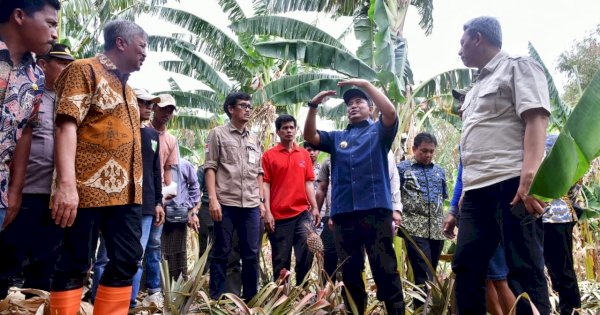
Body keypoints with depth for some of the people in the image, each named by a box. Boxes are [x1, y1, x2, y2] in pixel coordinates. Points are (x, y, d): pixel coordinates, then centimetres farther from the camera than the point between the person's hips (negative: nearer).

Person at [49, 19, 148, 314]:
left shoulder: (127, 87, 22)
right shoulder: (84, 70, -2)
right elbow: (66, 124, -14)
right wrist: (66, 184, -25)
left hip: (126, 192, 8)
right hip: (89, 189, -8)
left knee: (127, 262, 8)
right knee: (74, 264, 0)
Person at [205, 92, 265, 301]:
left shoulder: (254, 139, 17)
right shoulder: (218, 134, 3)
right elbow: (210, 167, -3)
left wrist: (261, 201, 12)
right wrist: (213, 199, -12)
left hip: (251, 205, 4)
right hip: (226, 203, -4)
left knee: (251, 253, 6)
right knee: (221, 252, 2)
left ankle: (251, 297, 16)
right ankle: (216, 298, 10)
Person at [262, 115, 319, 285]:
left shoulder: (304, 154, 11)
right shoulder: (269, 155, 2)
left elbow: (308, 182, 10)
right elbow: (265, 184, -2)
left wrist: (314, 208, 2)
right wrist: (267, 212, -10)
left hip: (302, 212, 3)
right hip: (278, 215, -2)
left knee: (306, 254, -4)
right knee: (281, 260, 5)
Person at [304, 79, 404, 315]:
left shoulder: (378, 132, 13)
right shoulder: (336, 138, 22)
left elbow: (391, 113, -7)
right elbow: (310, 136, 9)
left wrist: (366, 84, -7)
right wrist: (314, 105, -3)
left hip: (375, 210, -4)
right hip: (343, 213, 4)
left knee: (385, 270, -6)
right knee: (349, 272, 10)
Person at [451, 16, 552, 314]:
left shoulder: (518, 67, 4)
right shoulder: (477, 86, 28)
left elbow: (536, 120, -10)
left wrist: (529, 177, -23)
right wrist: (465, 191, 22)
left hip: (511, 184, -8)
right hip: (477, 190, 8)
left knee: (524, 269, -7)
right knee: (465, 265, 6)